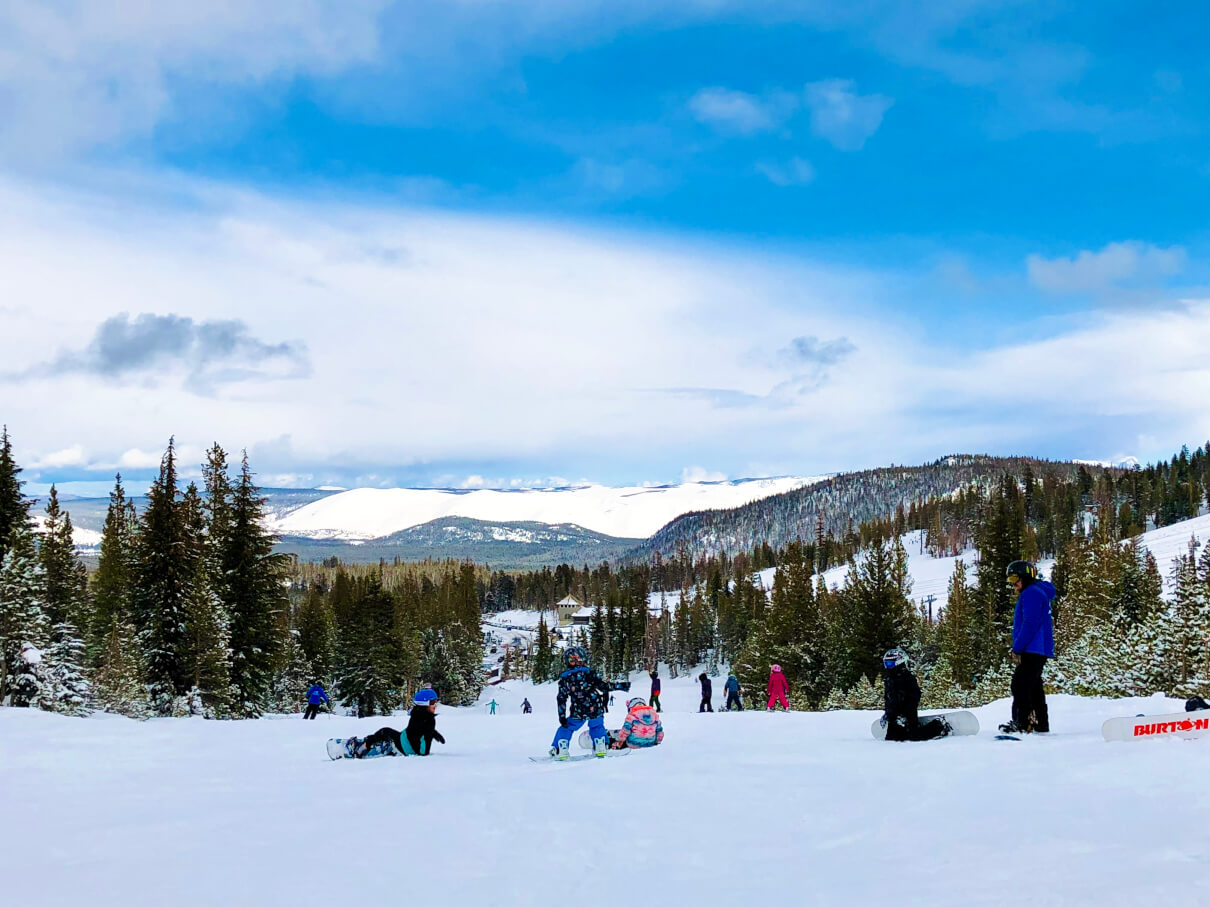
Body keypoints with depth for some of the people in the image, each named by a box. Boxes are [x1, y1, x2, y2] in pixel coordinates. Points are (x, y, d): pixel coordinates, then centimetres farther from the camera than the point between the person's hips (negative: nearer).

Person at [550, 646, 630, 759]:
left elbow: (562, 699, 2)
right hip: (596, 710, 0)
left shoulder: (564, 678, 2)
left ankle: (560, 750, 13)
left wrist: (562, 717, 5)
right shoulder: (589, 672, -4)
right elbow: (603, 686, -6)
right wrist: (620, 686, 4)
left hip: (578, 712, 0)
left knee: (566, 728, 18)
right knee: (597, 726, 25)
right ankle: (600, 747, 18)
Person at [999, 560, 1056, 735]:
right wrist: (1019, 648, 19)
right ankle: (1041, 726, 17)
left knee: (1020, 686, -13)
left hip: (1032, 651, -11)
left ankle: (1023, 724, -17)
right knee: (1034, 688, 13)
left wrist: (1017, 648, -17)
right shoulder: (1038, 593, 23)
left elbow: (1030, 624, -20)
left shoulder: (1031, 593, -11)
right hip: (1041, 651, 11)